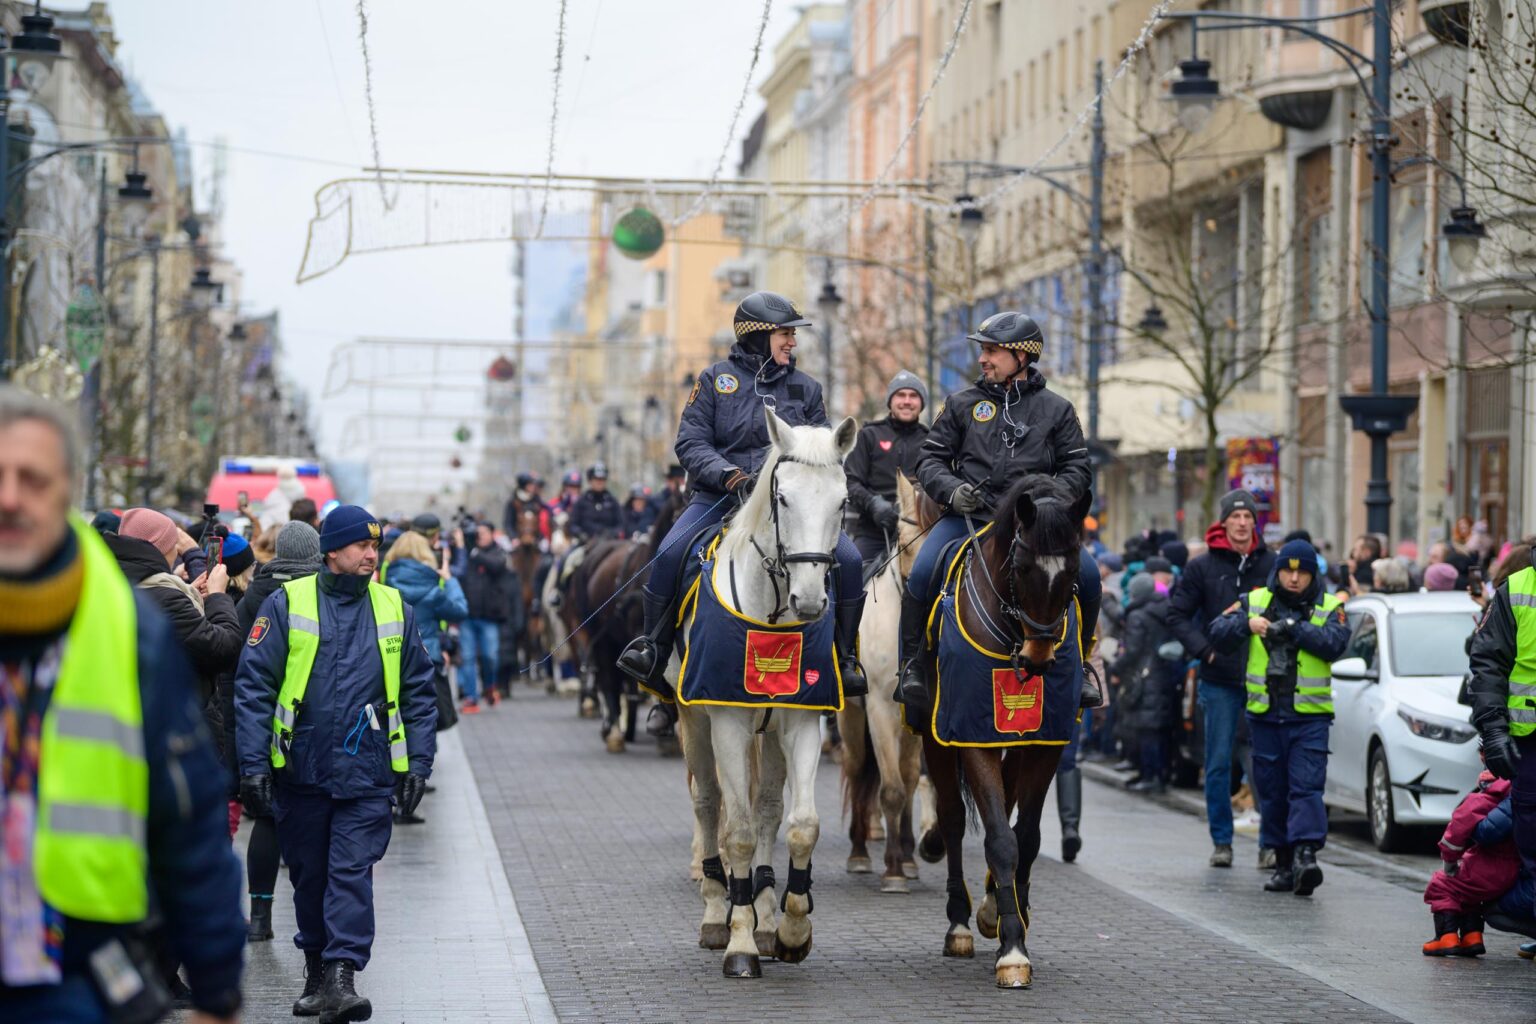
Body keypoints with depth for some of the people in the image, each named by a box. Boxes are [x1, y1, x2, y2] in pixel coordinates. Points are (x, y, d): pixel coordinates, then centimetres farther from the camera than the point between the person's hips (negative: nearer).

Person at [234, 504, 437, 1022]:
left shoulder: (394, 610, 6)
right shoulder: (287, 604, -1)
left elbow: (419, 692, 11)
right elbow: (254, 687, -3)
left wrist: (418, 762, 4)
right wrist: (253, 764, -9)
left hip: (366, 774, 0)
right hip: (300, 771, 0)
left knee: (352, 874, -9)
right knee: (309, 876, 11)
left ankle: (342, 976, -12)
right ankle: (317, 975, 26)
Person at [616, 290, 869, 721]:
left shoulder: (806, 388, 13)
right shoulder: (716, 379, 5)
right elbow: (691, 442, -2)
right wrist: (731, 476, -18)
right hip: (721, 495, -2)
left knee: (849, 559, -19)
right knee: (670, 554, -28)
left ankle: (844, 657, 0)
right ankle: (652, 649, -8)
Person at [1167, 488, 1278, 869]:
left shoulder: (1272, 564, 3)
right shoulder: (1202, 566, 2)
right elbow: (1177, 613, 4)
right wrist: (1204, 649, -7)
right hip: (1219, 680, 0)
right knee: (1218, 763, 3)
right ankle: (1221, 841, 11)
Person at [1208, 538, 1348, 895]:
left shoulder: (1329, 608, 4)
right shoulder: (1254, 602, 8)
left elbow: (1334, 643, -14)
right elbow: (1218, 634, -1)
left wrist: (1292, 628, -22)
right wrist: (1246, 625, -21)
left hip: (1310, 717, -2)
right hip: (1265, 715, 2)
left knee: (1306, 787, -12)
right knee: (1272, 791, 7)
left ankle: (1306, 854, -20)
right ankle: (1284, 862, 15)